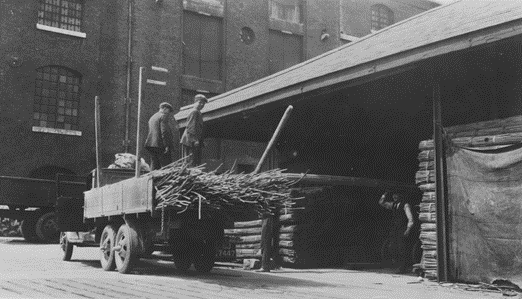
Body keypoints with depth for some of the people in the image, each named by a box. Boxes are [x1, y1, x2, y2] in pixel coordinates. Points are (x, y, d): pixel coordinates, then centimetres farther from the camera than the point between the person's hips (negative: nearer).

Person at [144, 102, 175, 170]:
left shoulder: (152, 117, 23)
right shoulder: (164, 116, -6)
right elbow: (164, 132, -16)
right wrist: (166, 145, -18)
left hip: (151, 144, 9)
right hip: (161, 145, -9)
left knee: (154, 164, 8)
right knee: (166, 166, -9)